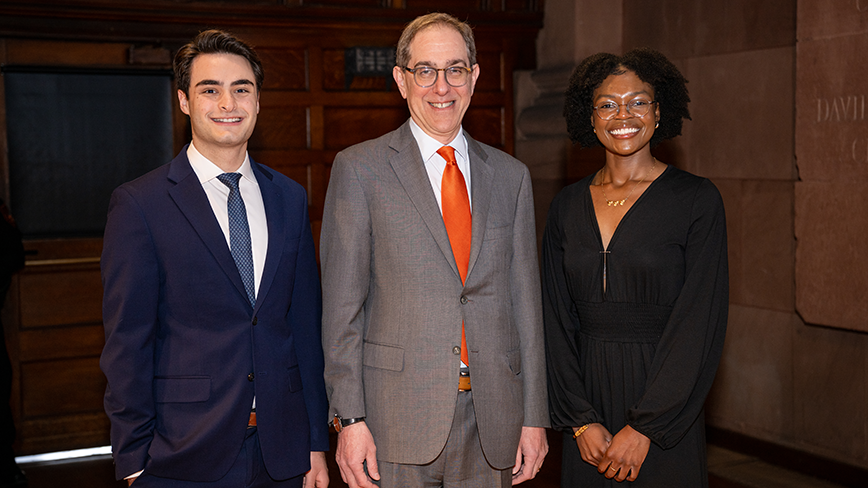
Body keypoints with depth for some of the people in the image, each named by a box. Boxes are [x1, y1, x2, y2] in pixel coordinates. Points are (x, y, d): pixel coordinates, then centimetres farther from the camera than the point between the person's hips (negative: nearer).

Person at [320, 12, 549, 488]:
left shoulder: (510, 175, 9)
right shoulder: (359, 169, -1)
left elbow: (524, 301, 9)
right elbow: (342, 304, -3)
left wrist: (534, 417, 6)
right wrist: (349, 418, -9)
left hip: (490, 419, 3)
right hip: (397, 414, -3)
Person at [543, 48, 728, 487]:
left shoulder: (696, 200, -6)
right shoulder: (567, 206, 5)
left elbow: (700, 323, -10)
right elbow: (556, 320, 4)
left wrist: (643, 427, -14)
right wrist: (581, 420, -6)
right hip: (585, 393, 3)